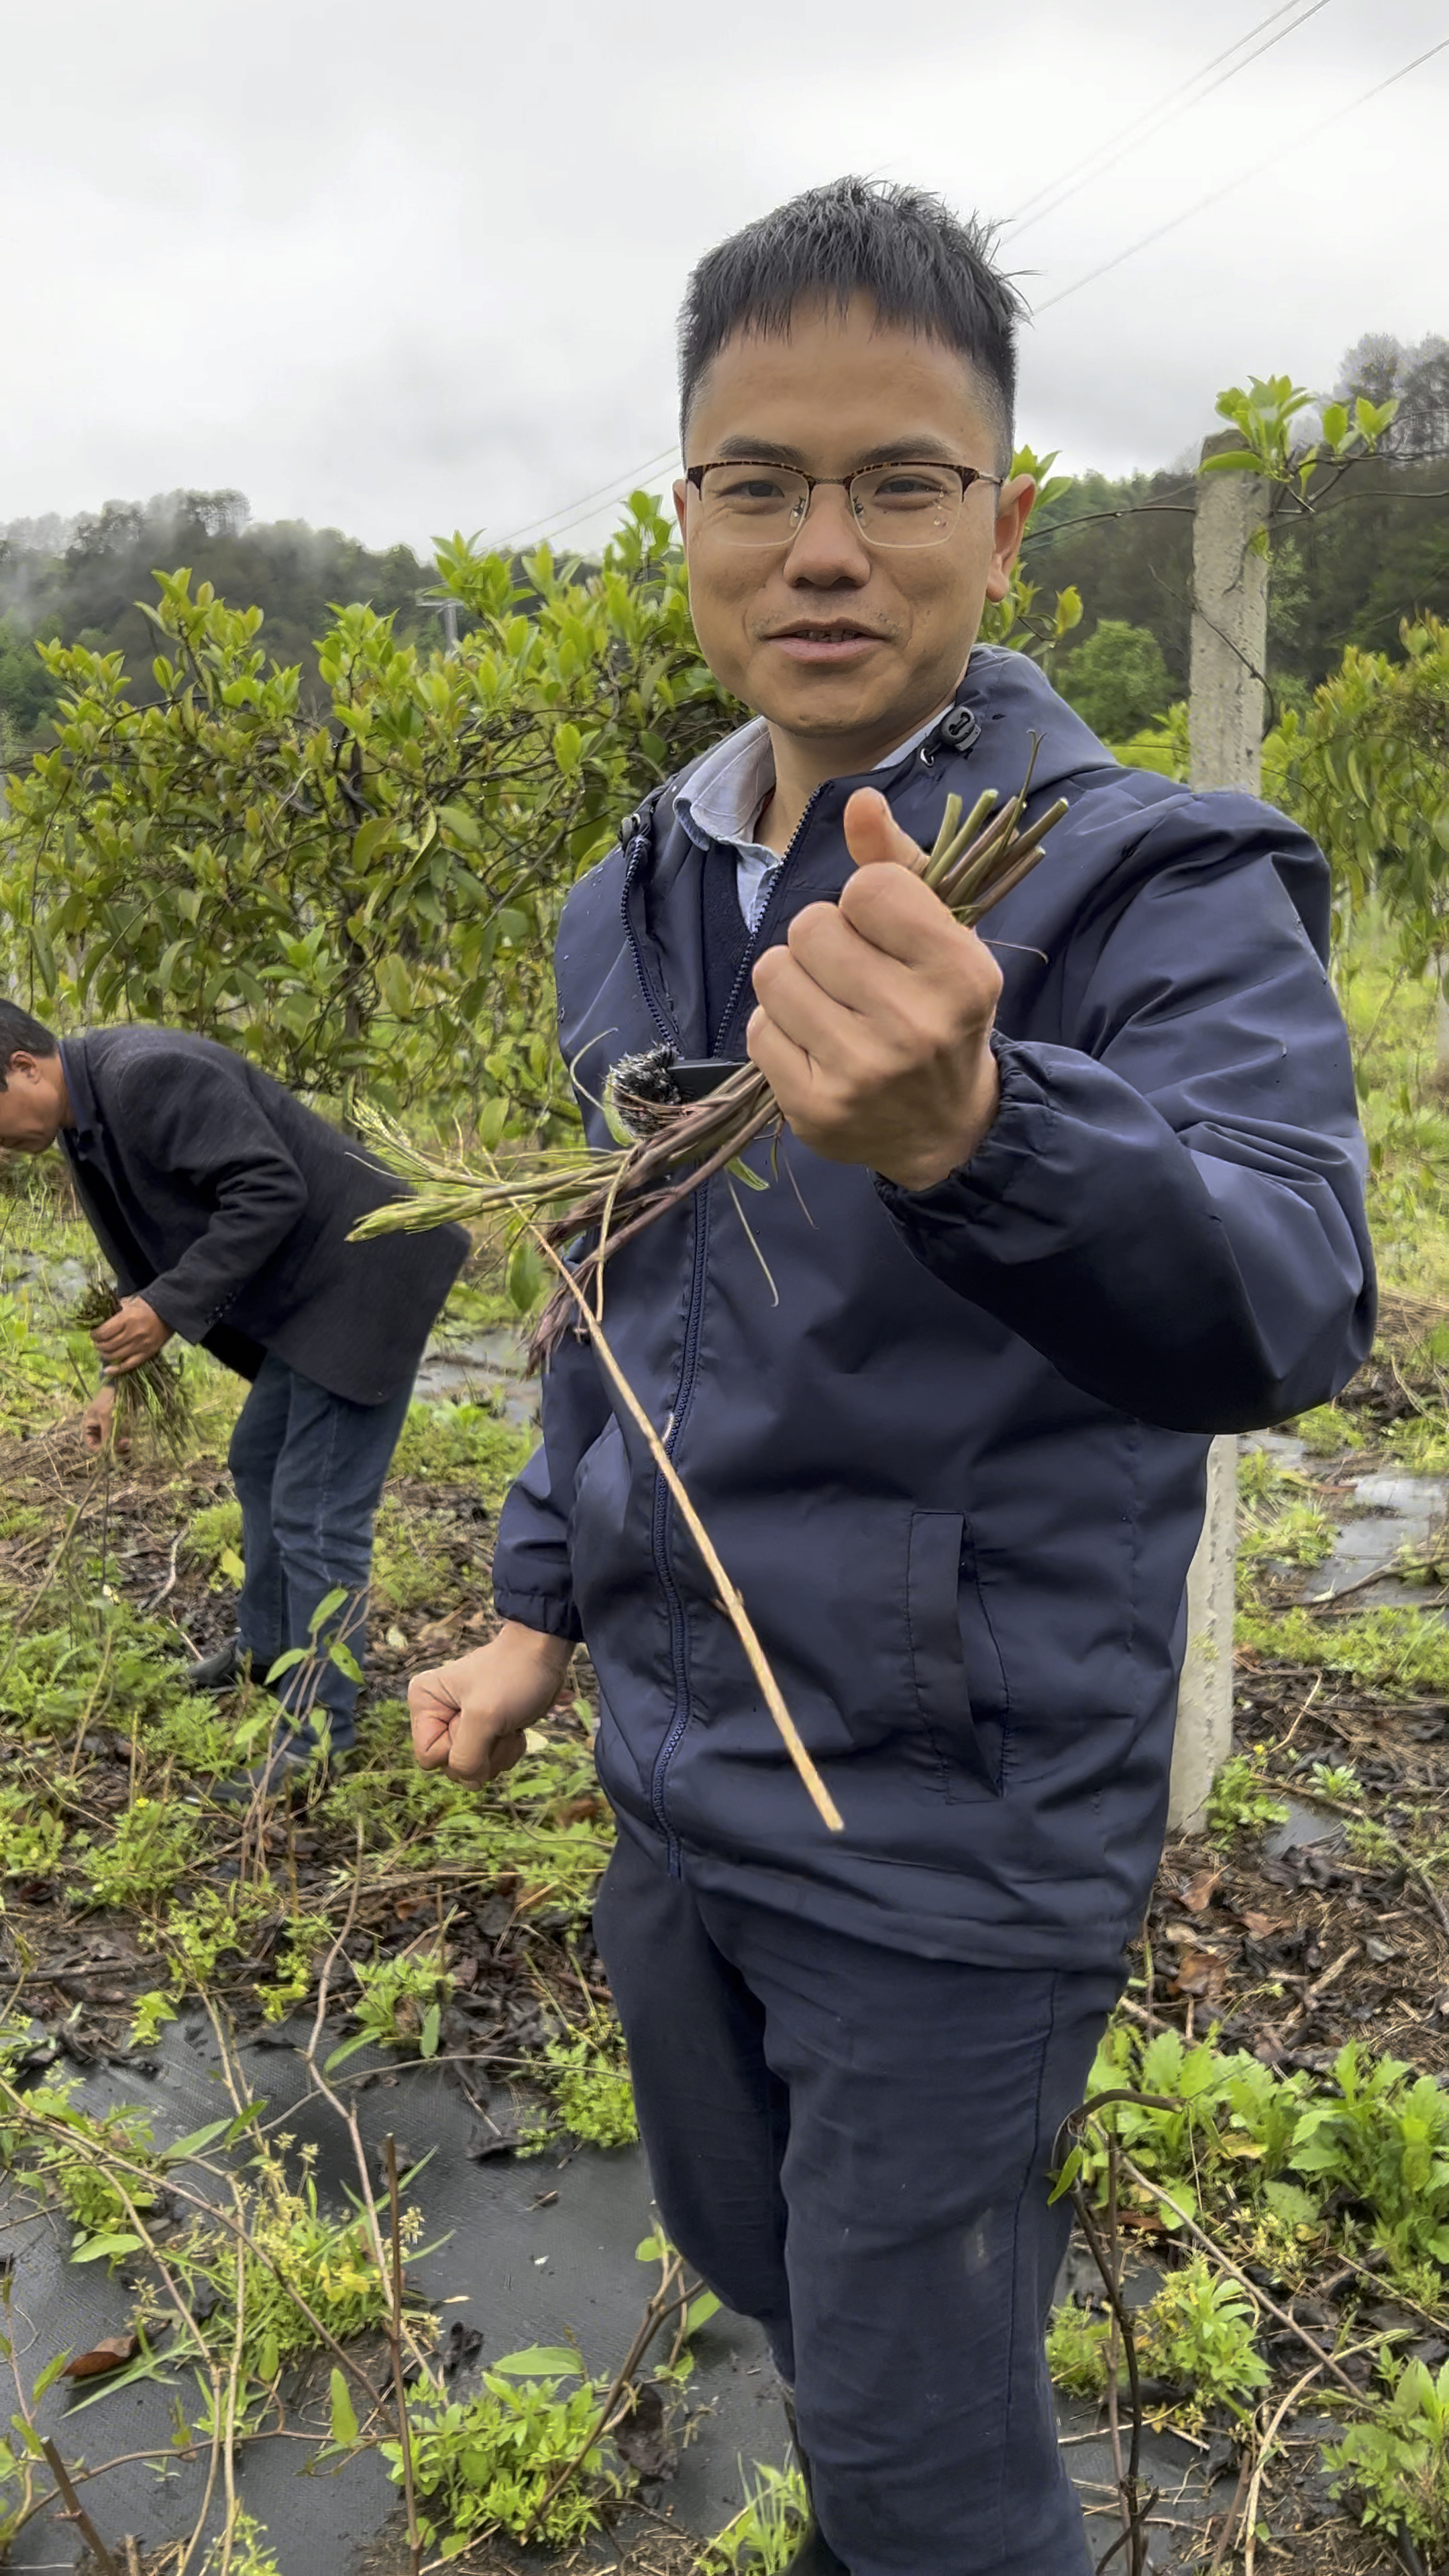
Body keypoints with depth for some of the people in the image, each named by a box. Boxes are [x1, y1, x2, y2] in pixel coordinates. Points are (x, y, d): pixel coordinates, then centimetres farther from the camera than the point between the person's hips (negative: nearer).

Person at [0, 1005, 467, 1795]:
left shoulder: (148, 1076, -23)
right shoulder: (87, 1117, 8)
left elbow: (271, 1189, -27)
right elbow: (150, 1255, 17)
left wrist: (169, 1310, -26)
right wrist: (123, 1372, 12)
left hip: (359, 1280, -11)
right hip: (309, 1288, 11)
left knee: (315, 1509, -6)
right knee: (260, 1463, 24)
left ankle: (316, 1730, 6)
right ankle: (267, 1646, 44)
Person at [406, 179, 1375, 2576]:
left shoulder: (1155, 886, -19)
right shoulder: (630, 907, 3)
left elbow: (1283, 1303, -36)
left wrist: (974, 1134, -54)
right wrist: (544, 1605, 12)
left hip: (957, 1838, -7)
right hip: (676, 1789, 7)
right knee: (750, 2250, 29)